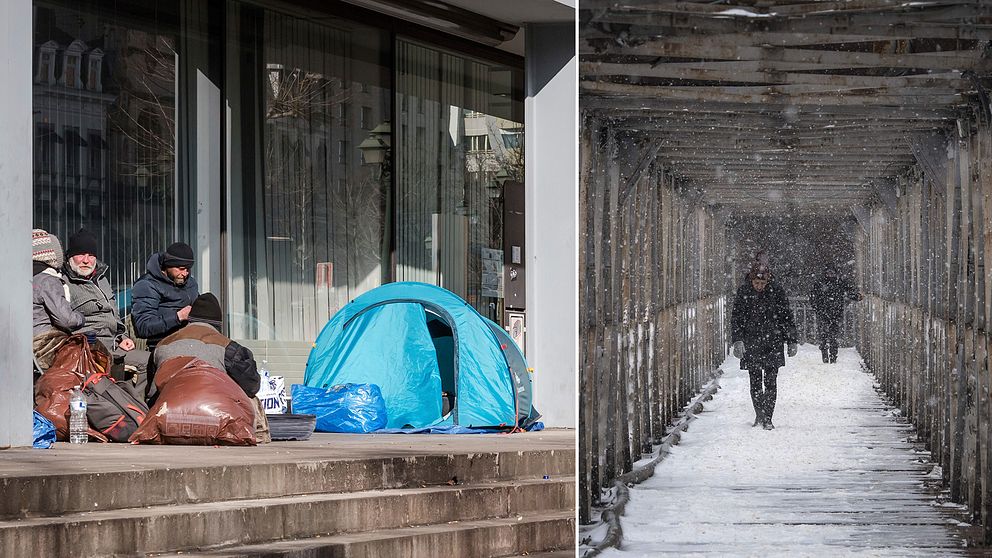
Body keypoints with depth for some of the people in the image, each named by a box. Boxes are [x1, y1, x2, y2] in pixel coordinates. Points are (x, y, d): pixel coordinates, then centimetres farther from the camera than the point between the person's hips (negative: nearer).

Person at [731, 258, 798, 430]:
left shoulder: (776, 291, -3)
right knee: (755, 382, 8)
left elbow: (787, 317, 4)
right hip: (751, 344, 1)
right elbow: (736, 318, -1)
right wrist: (737, 340, -12)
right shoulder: (744, 292, -3)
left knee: (771, 382, -6)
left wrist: (791, 341, 4)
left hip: (773, 344, -1)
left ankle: (767, 418, -3)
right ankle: (759, 415, 24)